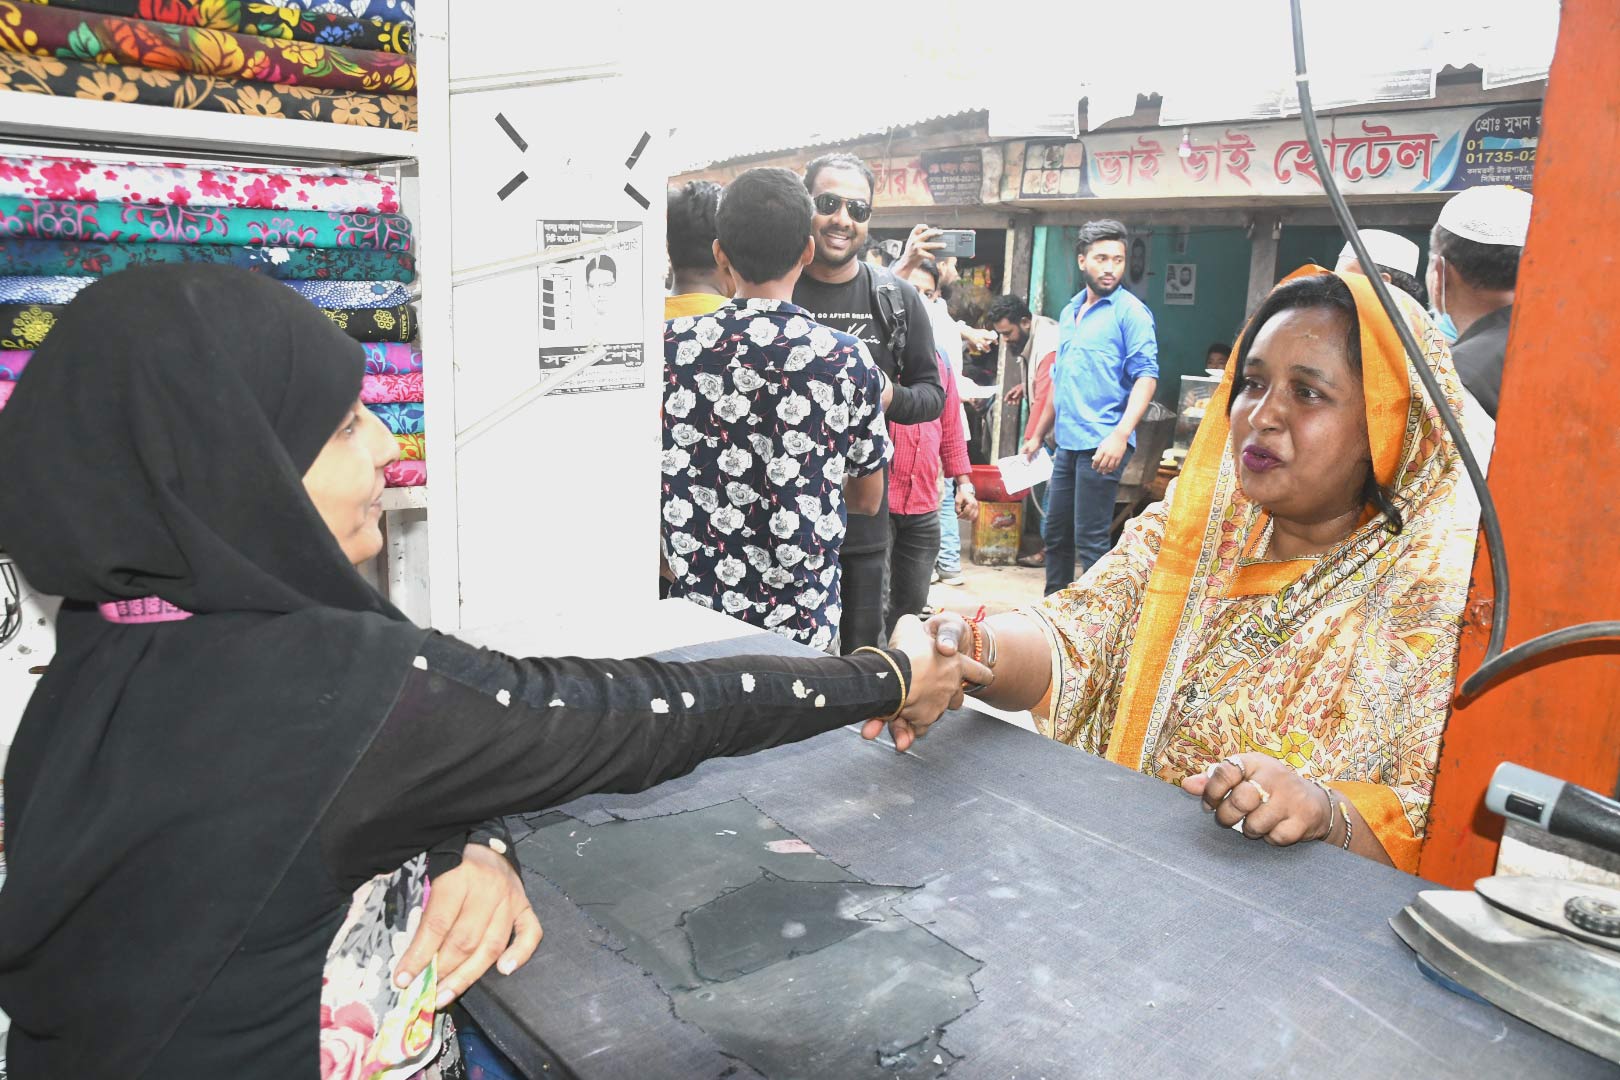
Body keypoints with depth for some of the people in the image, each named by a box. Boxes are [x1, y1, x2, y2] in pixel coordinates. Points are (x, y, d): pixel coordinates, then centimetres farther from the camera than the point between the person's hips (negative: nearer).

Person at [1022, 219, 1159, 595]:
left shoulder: (1130, 311, -5)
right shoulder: (1070, 312, 17)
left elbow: (1146, 377, -13)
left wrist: (1120, 434, -25)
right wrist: (1038, 435, 23)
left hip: (1101, 446, -7)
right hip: (1067, 444, 7)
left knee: (1090, 541, -4)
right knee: (1055, 533, 14)